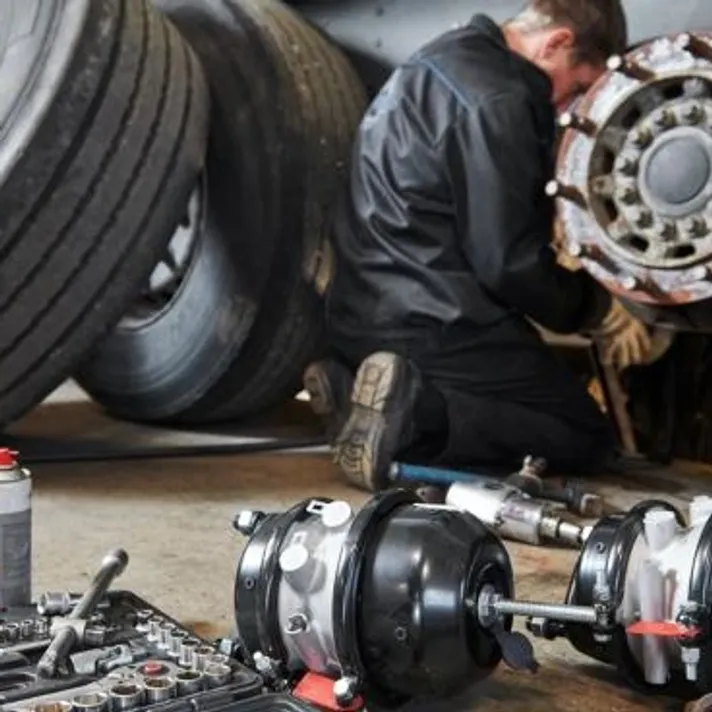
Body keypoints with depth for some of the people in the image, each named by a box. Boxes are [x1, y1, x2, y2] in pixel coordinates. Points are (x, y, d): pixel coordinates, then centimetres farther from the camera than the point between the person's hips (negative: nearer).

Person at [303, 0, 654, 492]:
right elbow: (508, 262, -18)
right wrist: (600, 312, -2)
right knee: (586, 437, 2)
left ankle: (355, 385, 4)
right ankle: (413, 414, -17)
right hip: (433, 326, -10)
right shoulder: (494, 101, -17)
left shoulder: (454, 58, 14)